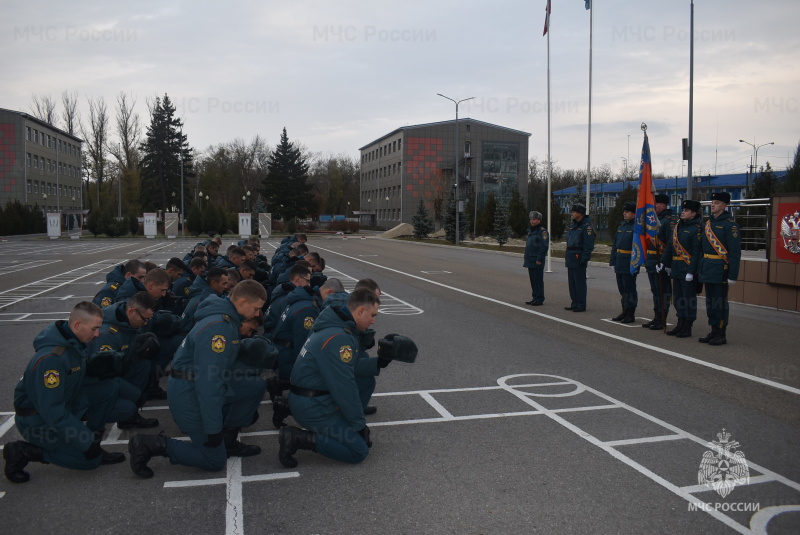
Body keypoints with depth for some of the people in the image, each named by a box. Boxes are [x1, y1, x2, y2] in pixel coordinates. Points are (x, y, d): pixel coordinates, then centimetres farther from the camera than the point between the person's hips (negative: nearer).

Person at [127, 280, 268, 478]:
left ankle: (228, 439, 14)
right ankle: (150, 445, 1)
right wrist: (213, 429, -24)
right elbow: (208, 381, -28)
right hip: (190, 395, -9)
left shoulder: (226, 319, 4)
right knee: (215, 460, -1)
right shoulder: (218, 327, -26)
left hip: (206, 388, 9)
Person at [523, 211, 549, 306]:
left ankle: (539, 299, -1)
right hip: (530, 261, 9)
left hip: (537, 261, -9)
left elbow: (544, 247, -17)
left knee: (538, 280, -5)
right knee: (533, 280, 13)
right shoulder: (530, 231, 18)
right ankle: (535, 298, 20)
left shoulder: (542, 231, -11)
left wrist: (539, 259, -21)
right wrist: (526, 259, 19)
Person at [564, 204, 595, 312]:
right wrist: (567, 255, 18)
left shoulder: (586, 226, -12)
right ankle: (574, 304, 21)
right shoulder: (573, 225, 16)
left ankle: (581, 305, 1)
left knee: (579, 283, -4)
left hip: (579, 258, -9)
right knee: (572, 282, 13)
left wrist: (584, 258, -20)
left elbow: (589, 245, -17)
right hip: (571, 258, 9)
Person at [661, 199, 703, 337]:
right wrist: (664, 262, 12)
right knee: (677, 298, 13)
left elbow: (697, 252, -16)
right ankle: (680, 324, 24)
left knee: (689, 298, 1)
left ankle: (687, 328, 9)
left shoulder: (696, 229, -12)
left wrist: (691, 271, -20)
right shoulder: (677, 227, 13)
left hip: (688, 270, -8)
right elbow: (669, 246, 17)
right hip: (676, 269, 8)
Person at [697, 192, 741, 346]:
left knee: (720, 303, -1)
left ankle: (721, 334, 8)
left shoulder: (730, 224, -11)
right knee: (710, 302, 13)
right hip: (707, 269, 8)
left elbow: (735, 252, -15)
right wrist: (700, 268, 13)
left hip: (720, 270, -8)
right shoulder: (708, 223, 12)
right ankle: (714, 331, 23)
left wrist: (733, 275, -18)